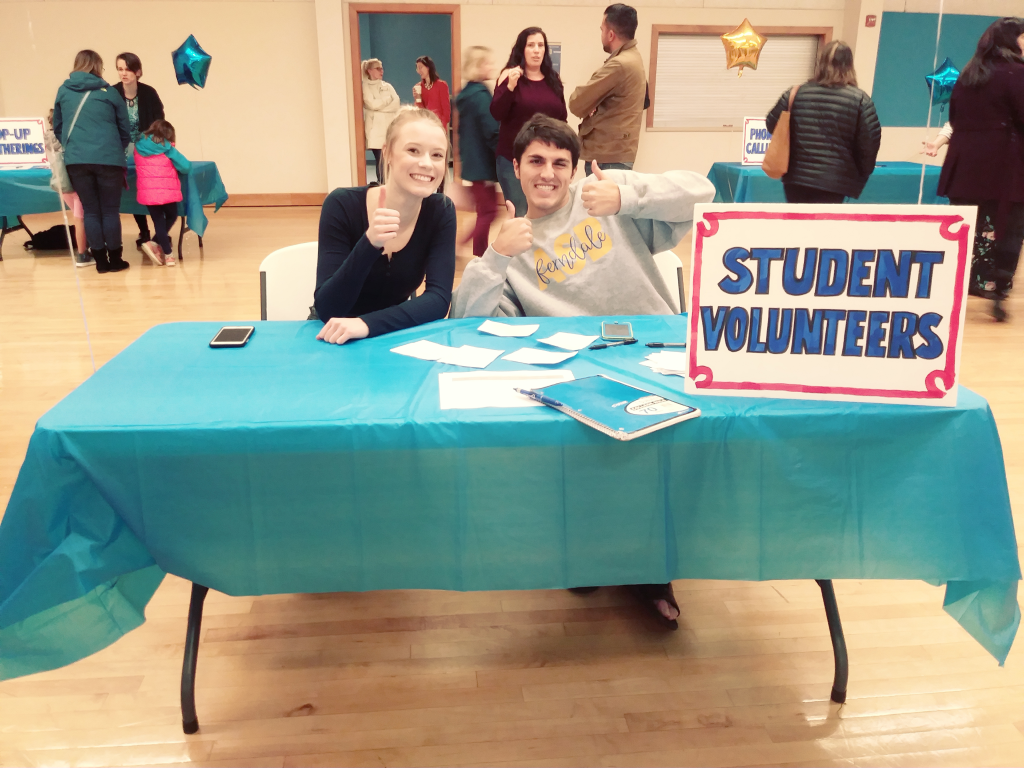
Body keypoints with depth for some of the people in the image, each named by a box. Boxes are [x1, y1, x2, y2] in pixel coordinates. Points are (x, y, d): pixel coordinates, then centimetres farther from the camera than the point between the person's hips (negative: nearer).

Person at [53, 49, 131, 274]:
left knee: (90, 211, 8)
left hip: (76, 160, 2)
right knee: (110, 210, 5)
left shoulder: (63, 91, 9)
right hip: (108, 159, -2)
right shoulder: (109, 93, 4)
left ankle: (100, 260, 9)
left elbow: (57, 128, 17)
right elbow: (125, 130, 12)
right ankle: (114, 259, 8)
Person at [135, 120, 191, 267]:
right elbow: (186, 166, 1)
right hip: (167, 191, -3)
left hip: (147, 192, 3)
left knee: (158, 221, 14)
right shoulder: (167, 148, 2)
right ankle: (155, 244, 10)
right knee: (170, 217, 20)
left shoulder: (139, 146, 12)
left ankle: (167, 253, 10)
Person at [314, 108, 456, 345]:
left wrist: (367, 324, -30)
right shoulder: (342, 205, -15)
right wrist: (369, 244, -34)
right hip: (333, 342, -2)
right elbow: (326, 309, -20)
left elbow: (439, 299, -16)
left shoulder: (440, 212, -8)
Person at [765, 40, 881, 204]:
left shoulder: (796, 93, 2)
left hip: (796, 178, 3)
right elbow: (869, 143, -5)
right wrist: (861, 176, 10)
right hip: (834, 182, -3)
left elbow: (772, 125, 9)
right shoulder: (860, 100, -4)